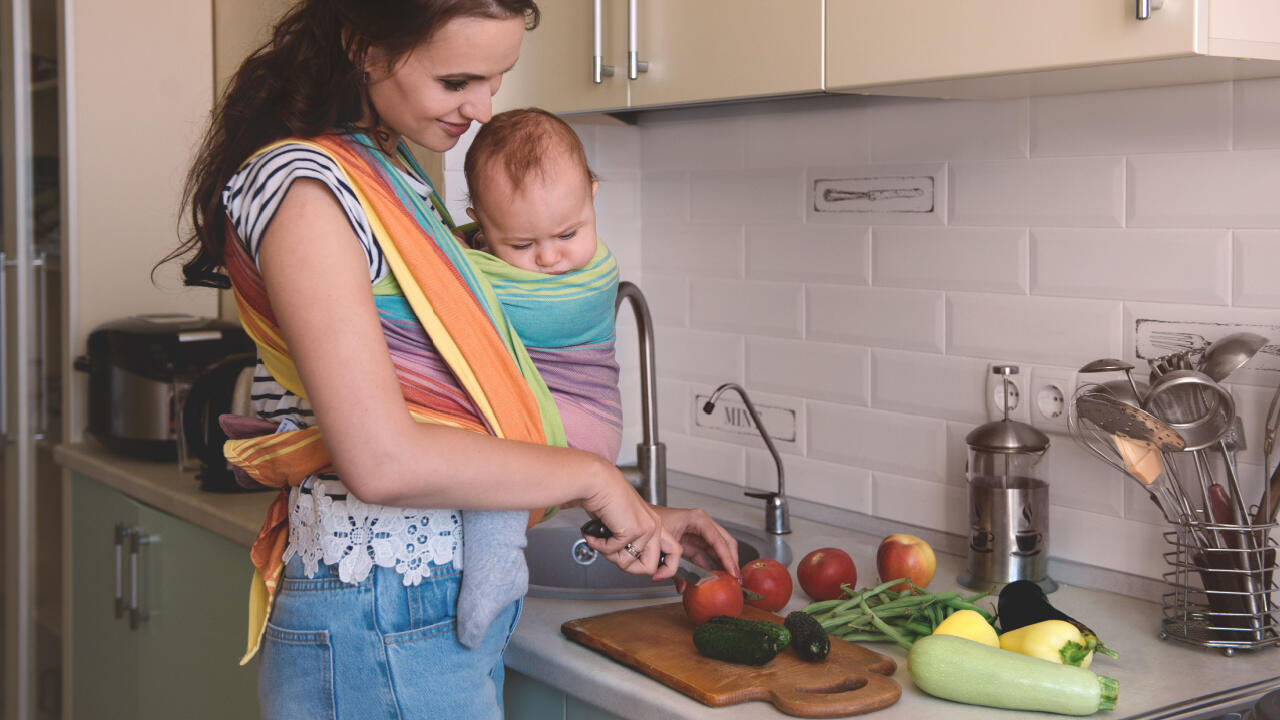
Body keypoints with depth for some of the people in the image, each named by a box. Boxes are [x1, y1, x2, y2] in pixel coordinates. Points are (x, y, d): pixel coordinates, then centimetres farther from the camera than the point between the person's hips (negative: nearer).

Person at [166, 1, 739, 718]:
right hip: (384, 633, -9)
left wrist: (634, 513, 9)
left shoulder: (399, 176, 12)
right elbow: (383, 460, -25)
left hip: (463, 602, 9)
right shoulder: (304, 188, -17)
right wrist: (591, 476, -14)